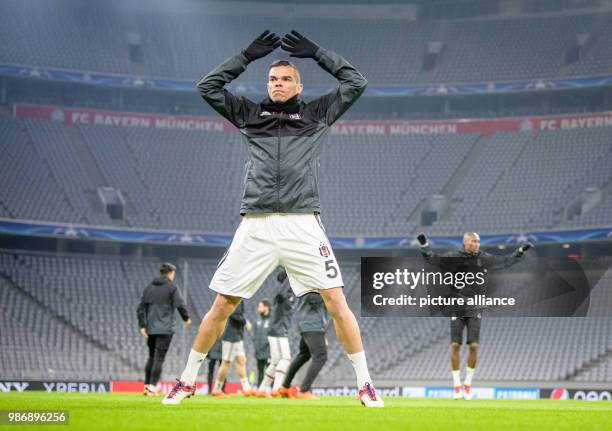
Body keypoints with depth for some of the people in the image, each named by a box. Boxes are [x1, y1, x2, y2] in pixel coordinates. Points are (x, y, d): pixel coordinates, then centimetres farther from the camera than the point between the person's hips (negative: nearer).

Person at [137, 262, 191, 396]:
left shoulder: (149, 287, 14)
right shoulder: (172, 287, -3)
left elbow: (141, 308, 9)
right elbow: (180, 304, -10)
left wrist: (142, 326, 8)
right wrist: (186, 318, 8)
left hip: (150, 329, 5)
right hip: (165, 329, -5)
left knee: (151, 357, 17)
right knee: (159, 359, -5)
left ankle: (147, 385, 18)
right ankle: (152, 387, -11)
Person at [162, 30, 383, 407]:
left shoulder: (317, 113, 15)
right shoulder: (250, 114, 18)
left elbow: (356, 83, 12)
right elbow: (208, 87, 16)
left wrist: (317, 53, 14)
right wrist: (248, 55, 14)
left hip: (302, 224, -1)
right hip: (256, 225, 1)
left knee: (336, 300, -9)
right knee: (223, 305, 2)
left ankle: (365, 383, 0)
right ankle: (188, 380, 15)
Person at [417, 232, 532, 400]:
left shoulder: (482, 258, 2)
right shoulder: (453, 257, -4)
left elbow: (505, 262, 12)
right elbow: (433, 259, -6)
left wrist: (521, 250, 10)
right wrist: (424, 244, -17)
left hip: (474, 309, 1)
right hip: (457, 309, -1)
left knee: (474, 346, -6)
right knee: (455, 346, -4)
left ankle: (468, 384, 11)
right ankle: (457, 386, 7)